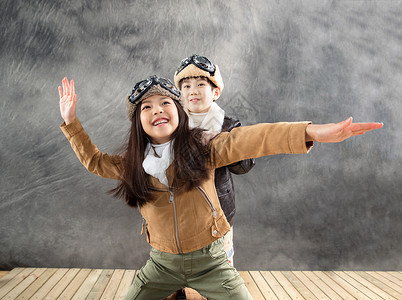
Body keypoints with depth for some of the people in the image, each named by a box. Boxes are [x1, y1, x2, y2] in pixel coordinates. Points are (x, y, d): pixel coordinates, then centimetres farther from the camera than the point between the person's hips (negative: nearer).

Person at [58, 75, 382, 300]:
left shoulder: (201, 149, -12)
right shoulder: (133, 165, -1)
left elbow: (247, 139, -26)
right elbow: (94, 160, 14)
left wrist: (310, 131, -40)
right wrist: (71, 121, 5)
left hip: (209, 261, -2)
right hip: (162, 264, 3)